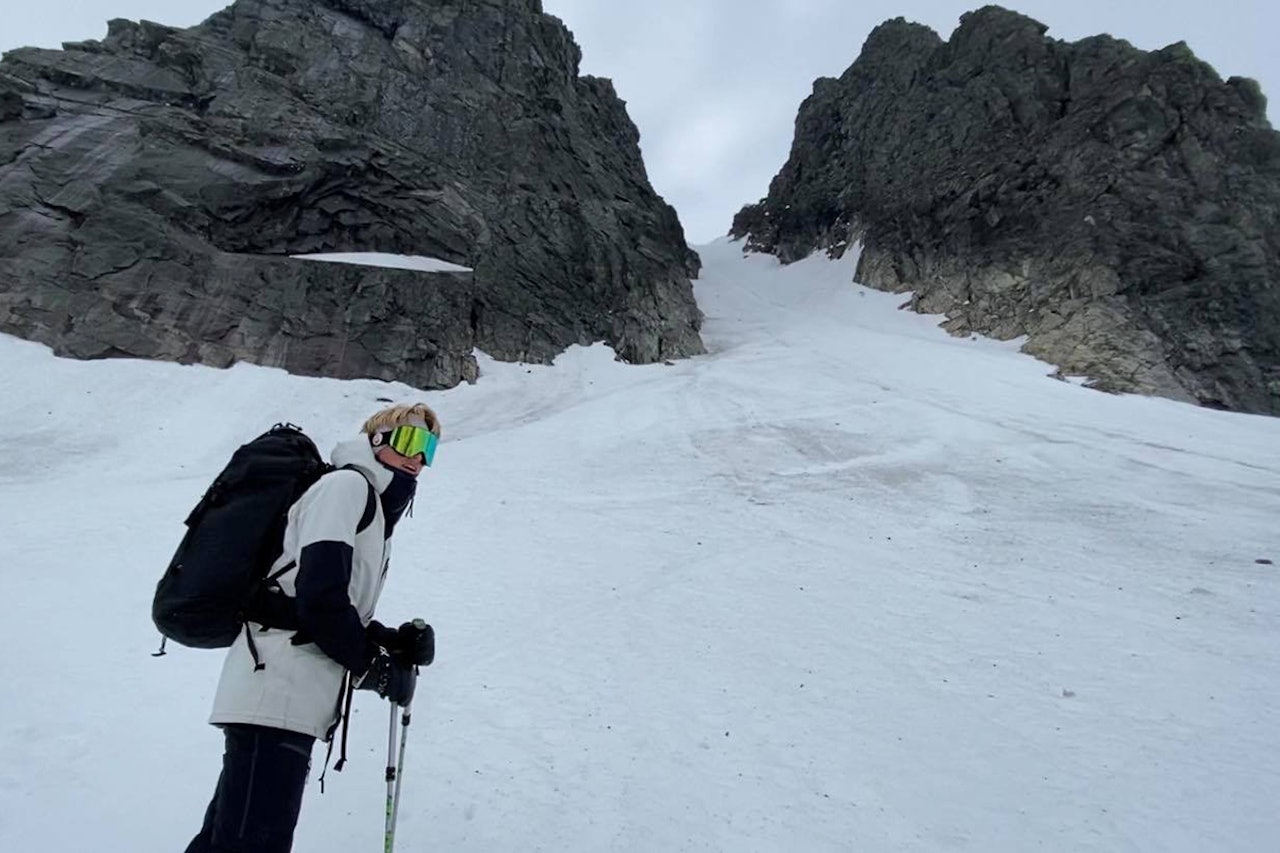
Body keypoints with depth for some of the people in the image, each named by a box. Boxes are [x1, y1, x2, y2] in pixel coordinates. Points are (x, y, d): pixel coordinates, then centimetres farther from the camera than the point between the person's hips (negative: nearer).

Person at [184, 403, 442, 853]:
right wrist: (375, 667, -7)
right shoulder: (347, 485, -8)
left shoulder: (375, 507, 22)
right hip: (278, 695, -10)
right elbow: (319, 598, -19)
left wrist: (394, 641, 6)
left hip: (289, 699, 10)